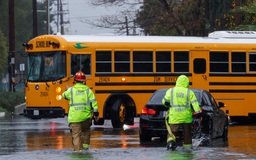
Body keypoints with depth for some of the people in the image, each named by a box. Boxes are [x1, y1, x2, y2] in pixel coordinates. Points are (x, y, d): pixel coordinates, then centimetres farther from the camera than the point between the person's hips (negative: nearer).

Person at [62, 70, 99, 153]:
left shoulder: (71, 90, 2)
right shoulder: (88, 90, 4)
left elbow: (64, 95, 22)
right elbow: (93, 102, -1)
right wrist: (96, 113, 4)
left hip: (74, 116, -2)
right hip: (86, 116, 2)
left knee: (76, 133, -1)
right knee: (86, 130, 25)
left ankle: (78, 148, -7)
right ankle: (85, 144, 20)